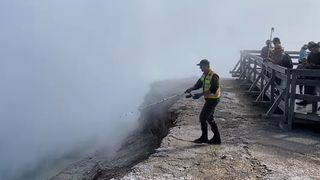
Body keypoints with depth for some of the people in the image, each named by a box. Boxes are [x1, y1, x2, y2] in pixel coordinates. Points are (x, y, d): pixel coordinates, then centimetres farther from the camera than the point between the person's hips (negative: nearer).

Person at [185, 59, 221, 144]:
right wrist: (190, 89, -9)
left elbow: (213, 90, -27)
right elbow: (198, 84, 9)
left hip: (213, 99, -10)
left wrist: (200, 95, -28)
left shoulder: (213, 76, -21)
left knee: (202, 118, -4)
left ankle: (204, 138, 11)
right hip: (209, 99, 10)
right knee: (209, 118, 15)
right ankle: (216, 138, 22)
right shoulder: (204, 75, 9)